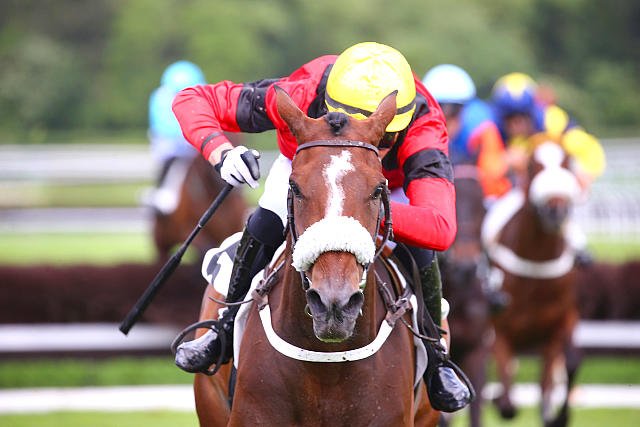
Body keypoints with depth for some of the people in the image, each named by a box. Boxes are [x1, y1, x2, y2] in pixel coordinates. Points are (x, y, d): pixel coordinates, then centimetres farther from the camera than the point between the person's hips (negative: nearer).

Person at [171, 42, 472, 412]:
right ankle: (229, 330, 2)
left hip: (389, 186, 0)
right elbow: (193, 100, -33)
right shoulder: (299, 97, -44)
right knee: (265, 225, -24)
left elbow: (441, 230, -60)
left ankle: (432, 355, 7)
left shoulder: (424, 130, -46)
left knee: (418, 252, -22)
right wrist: (221, 152, -54)